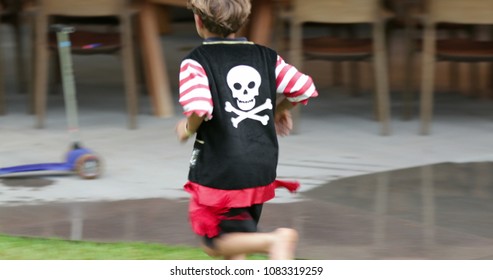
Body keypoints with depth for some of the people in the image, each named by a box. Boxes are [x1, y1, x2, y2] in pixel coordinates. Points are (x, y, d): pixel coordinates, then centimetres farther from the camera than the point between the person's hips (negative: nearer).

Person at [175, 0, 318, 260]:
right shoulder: (265, 56, 6)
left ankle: (275, 240, -21)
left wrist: (188, 128, -2)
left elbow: (199, 109, -24)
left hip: (219, 171, -6)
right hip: (262, 169, 6)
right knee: (238, 238, 23)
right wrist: (280, 109, 23)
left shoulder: (196, 62, -10)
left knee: (216, 243, 4)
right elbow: (304, 88, 4)